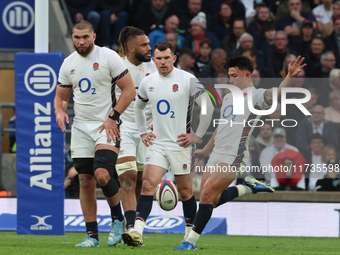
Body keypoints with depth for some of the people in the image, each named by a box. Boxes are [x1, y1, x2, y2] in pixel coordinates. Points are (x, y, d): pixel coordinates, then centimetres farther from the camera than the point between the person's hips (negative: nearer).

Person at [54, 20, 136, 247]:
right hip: (80, 127, 5)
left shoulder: (109, 57, -7)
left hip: (106, 126, -5)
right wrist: (60, 111, -5)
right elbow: (61, 96, 18)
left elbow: (129, 90, -6)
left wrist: (112, 118, -13)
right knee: (85, 181, 2)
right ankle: (92, 235, 8)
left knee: (102, 174, -21)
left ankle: (118, 219, 3)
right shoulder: (68, 63, 9)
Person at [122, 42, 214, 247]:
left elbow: (208, 107, -5)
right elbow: (138, 107, 26)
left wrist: (197, 135, -6)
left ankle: (191, 235, 19)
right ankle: (137, 232, -24)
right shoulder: (148, 82, 7)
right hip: (157, 144, 3)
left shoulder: (188, 80, -8)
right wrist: (143, 132, 16)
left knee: (185, 191, 4)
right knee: (148, 185, -13)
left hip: (180, 145, -3)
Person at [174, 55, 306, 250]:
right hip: (216, 155, 8)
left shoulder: (256, 95, -4)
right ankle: (249, 187, 27)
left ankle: (192, 241, -11)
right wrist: (206, 150, 38)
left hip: (234, 157, -8)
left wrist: (290, 77, -43)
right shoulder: (228, 97, 21)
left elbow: (278, 94, -24)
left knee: (208, 193, -17)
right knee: (211, 200, 7)